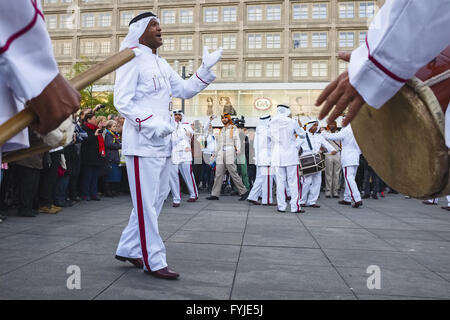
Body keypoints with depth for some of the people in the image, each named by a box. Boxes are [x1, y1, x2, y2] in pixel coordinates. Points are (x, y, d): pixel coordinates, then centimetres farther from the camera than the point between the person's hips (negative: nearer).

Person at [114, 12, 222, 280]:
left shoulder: (162, 64, 20)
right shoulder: (132, 59, -6)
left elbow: (185, 90, 19)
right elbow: (122, 101, -13)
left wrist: (207, 68, 9)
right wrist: (151, 123, -24)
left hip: (163, 143, 9)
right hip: (143, 142, -9)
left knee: (156, 200, 14)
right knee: (146, 203, -3)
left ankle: (128, 250, 27)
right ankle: (154, 261, 7)